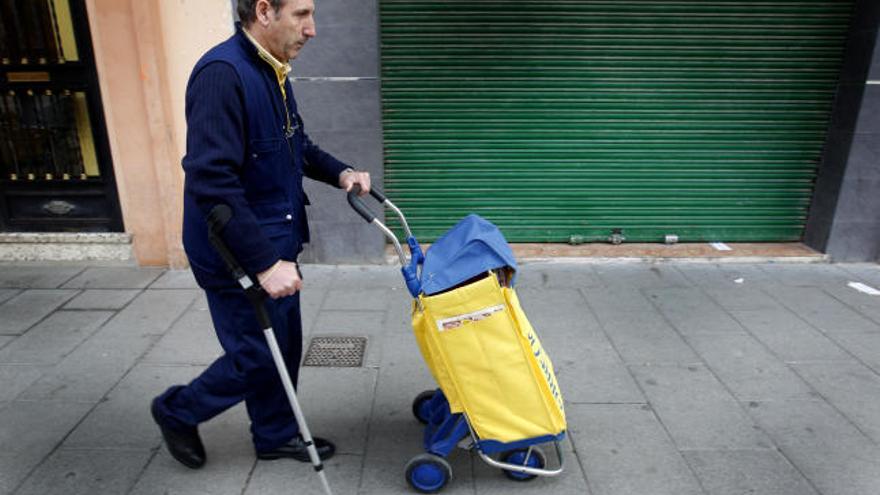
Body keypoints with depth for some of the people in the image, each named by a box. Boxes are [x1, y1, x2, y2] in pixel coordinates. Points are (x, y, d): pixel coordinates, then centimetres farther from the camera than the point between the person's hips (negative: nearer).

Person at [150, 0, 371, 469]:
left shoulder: (271, 72, 6)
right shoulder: (222, 73, -23)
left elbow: (296, 146, 21)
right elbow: (212, 182, -29)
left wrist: (339, 172, 3)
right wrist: (265, 263, -29)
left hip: (276, 244, 9)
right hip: (238, 254, -9)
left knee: (285, 346, 17)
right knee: (257, 357, 6)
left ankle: (277, 435, 38)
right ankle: (177, 411, 32)